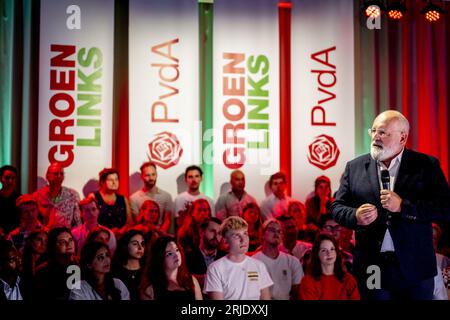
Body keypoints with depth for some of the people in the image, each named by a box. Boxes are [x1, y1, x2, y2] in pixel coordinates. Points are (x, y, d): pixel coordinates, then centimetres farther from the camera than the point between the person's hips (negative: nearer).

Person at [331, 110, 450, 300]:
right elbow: (337, 207, 6)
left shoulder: (426, 165, -1)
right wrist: (356, 216, -15)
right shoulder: (354, 167, 6)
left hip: (415, 268, -1)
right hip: (372, 268, 2)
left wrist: (403, 206, -20)